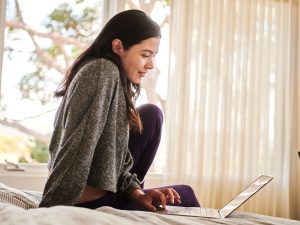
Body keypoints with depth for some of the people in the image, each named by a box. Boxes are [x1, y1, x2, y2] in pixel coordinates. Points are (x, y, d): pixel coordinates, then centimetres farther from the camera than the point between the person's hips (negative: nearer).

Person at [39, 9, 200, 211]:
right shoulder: (103, 71, -20)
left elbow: (114, 154, 5)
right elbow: (78, 149, -26)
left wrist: (135, 192, -8)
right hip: (90, 201, -8)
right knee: (184, 197, 4)